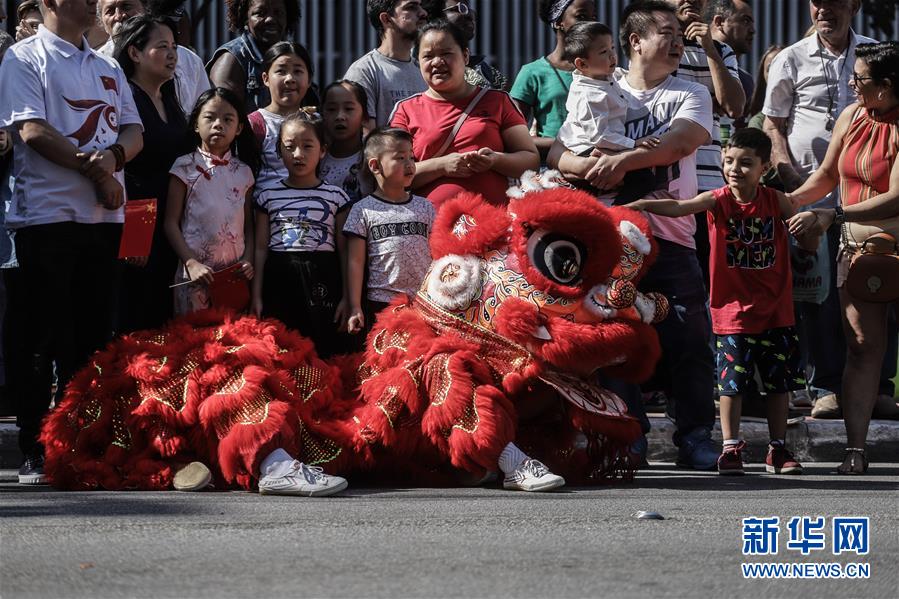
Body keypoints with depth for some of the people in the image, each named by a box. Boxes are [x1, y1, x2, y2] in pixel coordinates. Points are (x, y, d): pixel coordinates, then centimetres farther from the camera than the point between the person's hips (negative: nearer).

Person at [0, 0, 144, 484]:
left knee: (94, 336, 5)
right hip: (48, 213, -6)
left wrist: (113, 155, -10)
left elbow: (133, 131, 13)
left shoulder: (107, 68, 20)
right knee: (45, 340, -5)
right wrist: (95, 170, -11)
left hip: (105, 216, 6)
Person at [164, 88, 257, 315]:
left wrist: (248, 260, -4)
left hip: (235, 272, 3)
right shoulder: (186, 168, -1)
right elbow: (171, 223, -3)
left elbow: (248, 225, 12)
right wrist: (191, 262, -13)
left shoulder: (243, 172, 9)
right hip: (196, 271, -3)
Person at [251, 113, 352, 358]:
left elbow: (344, 251, 6)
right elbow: (261, 248, 8)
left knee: (324, 351, -4)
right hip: (280, 279, 1)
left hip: (322, 279, -1)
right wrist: (256, 296, 4)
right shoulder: (268, 196, 8)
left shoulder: (335, 196, 5)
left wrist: (347, 298, 2)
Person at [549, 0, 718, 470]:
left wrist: (625, 159, -24)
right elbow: (558, 153, 1)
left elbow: (680, 141, -9)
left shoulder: (690, 96, 12)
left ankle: (696, 439, 1)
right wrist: (594, 166, -21)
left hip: (671, 238, 0)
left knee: (689, 342, -6)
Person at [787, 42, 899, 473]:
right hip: (857, 243, 4)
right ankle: (855, 448, -8)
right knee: (862, 345, -4)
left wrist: (830, 217, -25)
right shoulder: (851, 117, 6)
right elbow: (826, 176, 20)